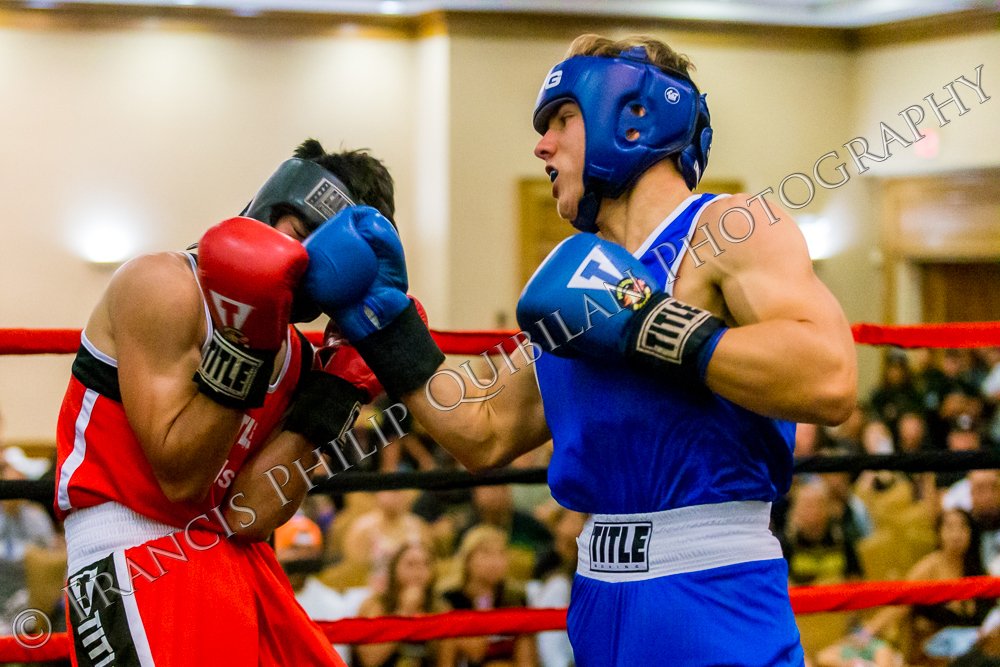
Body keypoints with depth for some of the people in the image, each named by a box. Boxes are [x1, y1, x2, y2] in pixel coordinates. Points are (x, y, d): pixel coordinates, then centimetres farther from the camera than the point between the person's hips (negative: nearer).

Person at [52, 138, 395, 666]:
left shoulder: (292, 355, 8)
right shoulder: (163, 286, -11)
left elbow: (247, 515, -4)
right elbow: (180, 480, -17)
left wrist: (333, 394, -5)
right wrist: (241, 348, -23)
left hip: (237, 558, 8)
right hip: (134, 557, -7)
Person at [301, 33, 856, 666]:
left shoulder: (729, 229, -7)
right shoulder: (579, 278, 16)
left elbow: (831, 381, -23)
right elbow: (484, 435, 22)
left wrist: (647, 325, -21)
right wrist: (386, 325, 15)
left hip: (714, 598, -7)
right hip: (605, 605, 7)